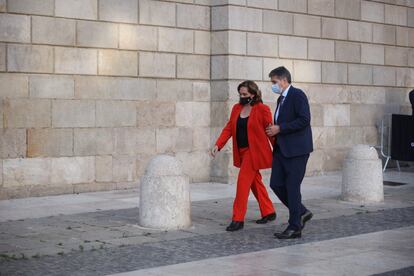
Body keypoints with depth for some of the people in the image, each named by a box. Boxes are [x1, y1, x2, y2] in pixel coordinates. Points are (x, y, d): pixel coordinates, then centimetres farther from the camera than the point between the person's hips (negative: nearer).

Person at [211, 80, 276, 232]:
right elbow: (228, 128, 5)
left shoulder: (262, 109, -9)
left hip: (254, 152, -7)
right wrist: (218, 145, -7)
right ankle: (269, 212, 28)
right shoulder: (236, 108, 9)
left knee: (243, 182, -12)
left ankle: (238, 219, -9)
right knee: (255, 182, 15)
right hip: (242, 152, 7)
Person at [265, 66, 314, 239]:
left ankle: (295, 228, 3)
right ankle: (301, 213, 21)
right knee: (276, 184, 6)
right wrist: (274, 130, 8)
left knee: (292, 187, -5)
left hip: (296, 149, -9)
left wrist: (280, 128, -17)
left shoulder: (297, 95, -10)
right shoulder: (281, 99, 18)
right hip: (282, 149, 9)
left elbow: (304, 120, -20)